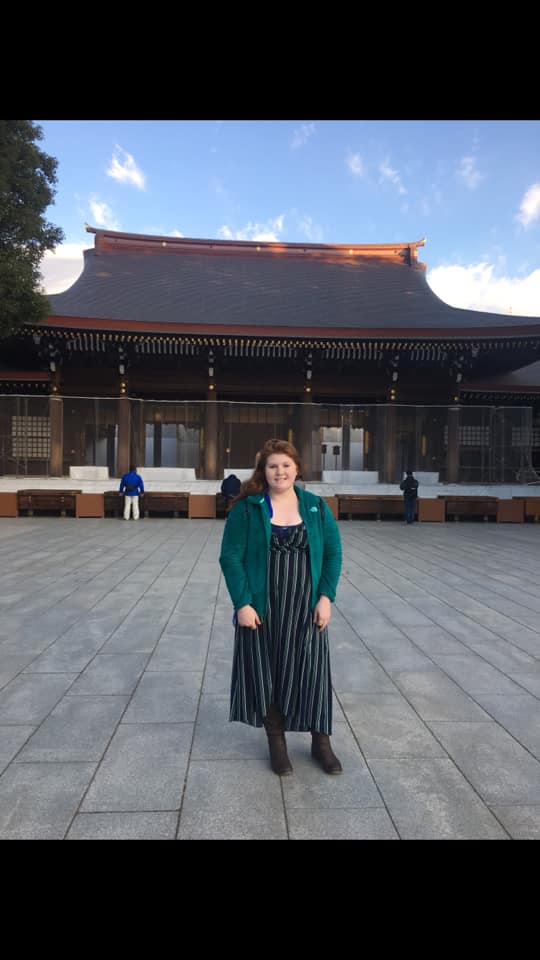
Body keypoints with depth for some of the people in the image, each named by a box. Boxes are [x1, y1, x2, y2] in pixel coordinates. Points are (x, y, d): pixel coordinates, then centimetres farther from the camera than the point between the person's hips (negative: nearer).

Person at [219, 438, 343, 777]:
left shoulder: (316, 506, 1)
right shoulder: (247, 508, -6)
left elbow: (333, 552, 3)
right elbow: (230, 556, -7)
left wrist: (326, 596, -7)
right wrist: (242, 603, -14)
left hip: (306, 609, 2)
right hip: (261, 609, -1)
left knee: (312, 672, 9)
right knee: (266, 674, 10)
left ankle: (321, 742, 29)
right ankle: (277, 743, 30)